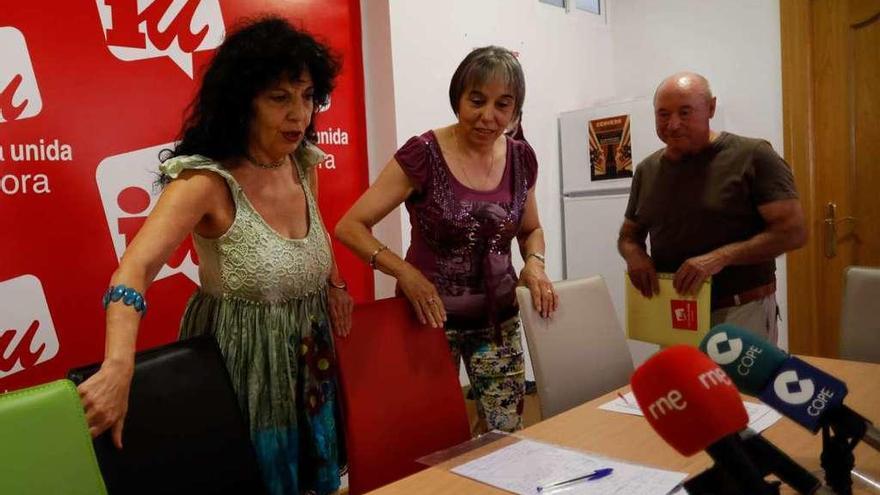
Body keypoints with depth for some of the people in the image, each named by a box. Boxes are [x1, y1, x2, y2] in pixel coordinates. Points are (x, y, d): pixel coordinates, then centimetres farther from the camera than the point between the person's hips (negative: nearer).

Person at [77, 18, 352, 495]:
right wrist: (118, 367, -49)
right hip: (242, 366, -6)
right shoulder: (206, 182, -23)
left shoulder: (304, 163, -3)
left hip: (309, 362, 6)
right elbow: (135, 268, -35)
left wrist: (333, 282, 10)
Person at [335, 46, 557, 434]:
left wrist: (534, 263, -6)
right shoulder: (423, 155, -15)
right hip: (431, 314, -4)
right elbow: (350, 227, -14)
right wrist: (406, 273, -27)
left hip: (498, 316, 4)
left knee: (506, 429, 8)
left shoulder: (521, 158, 0)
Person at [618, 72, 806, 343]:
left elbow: (793, 230, -13)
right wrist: (634, 255, -7)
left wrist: (720, 257, -24)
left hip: (742, 313, -4)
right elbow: (628, 236, 16)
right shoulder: (647, 169, 7)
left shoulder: (752, 156, -9)